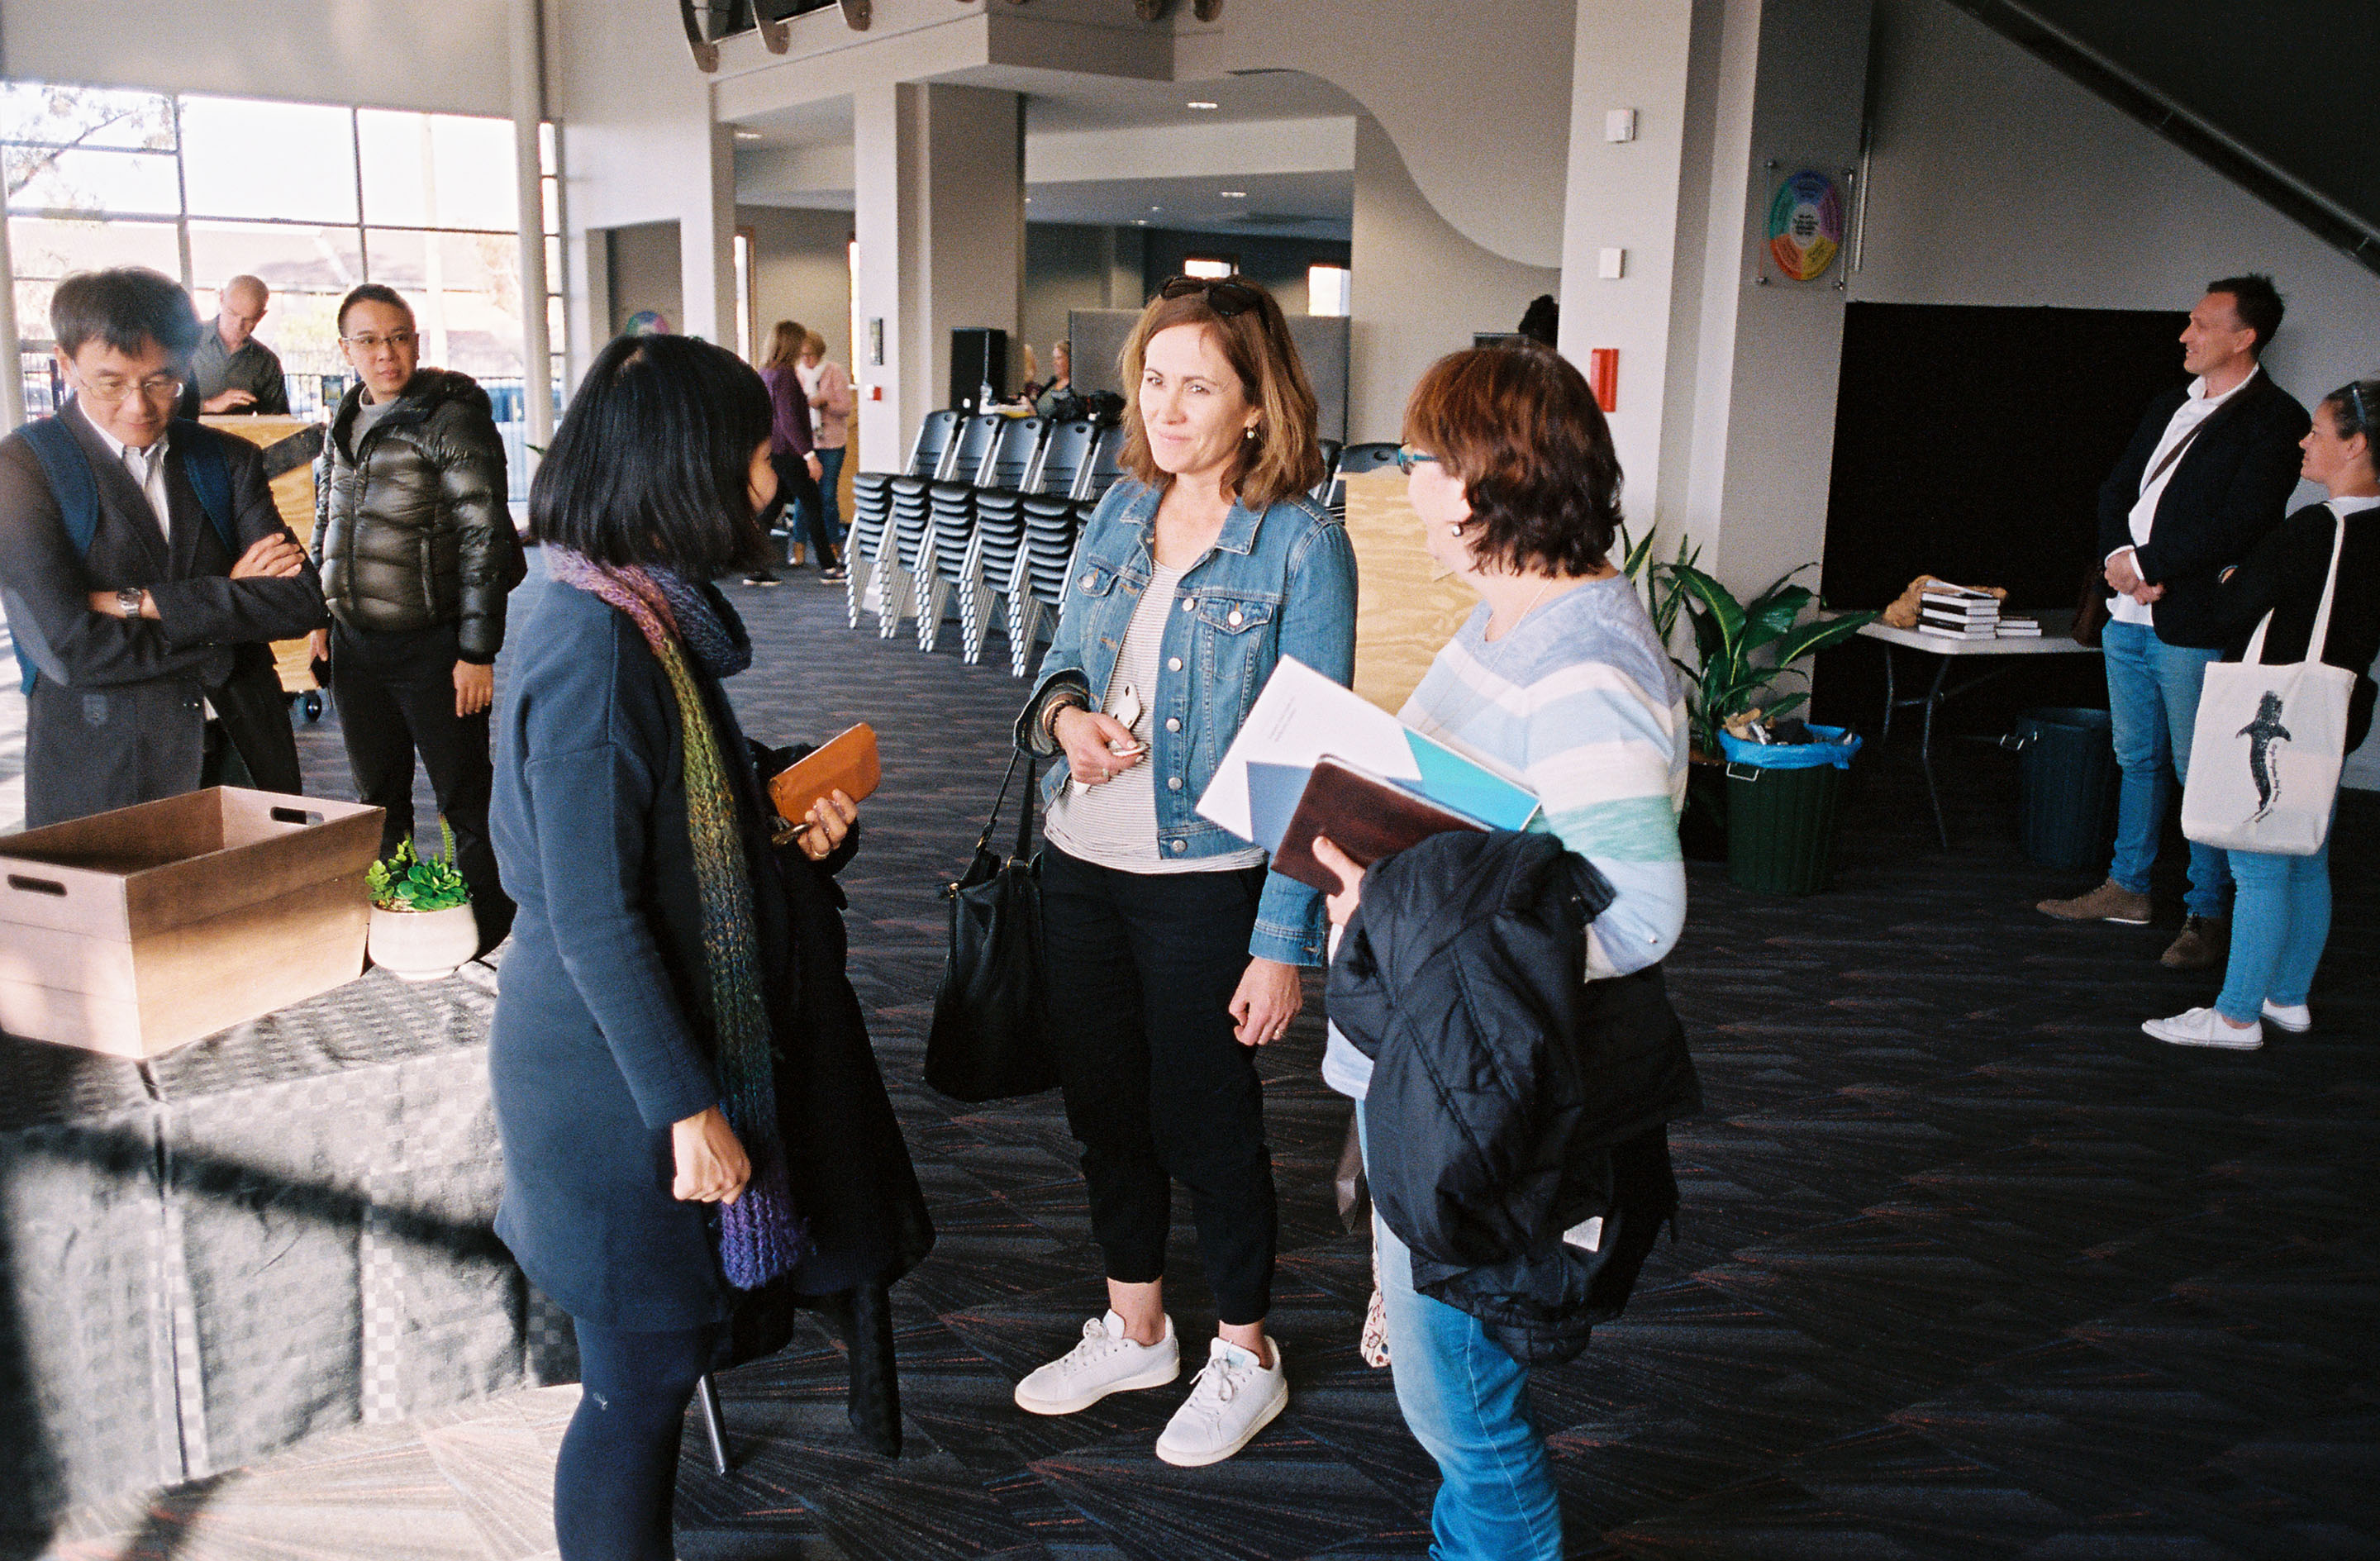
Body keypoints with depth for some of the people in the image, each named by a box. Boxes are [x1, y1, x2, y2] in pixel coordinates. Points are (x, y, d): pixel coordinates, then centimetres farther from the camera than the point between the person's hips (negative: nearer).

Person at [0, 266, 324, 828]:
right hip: (101, 782, -3)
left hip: (243, 758, 3)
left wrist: (143, 602, -12)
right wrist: (229, 615, -7)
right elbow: (69, 648, -15)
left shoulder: (228, 460, 9)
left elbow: (302, 600, -4)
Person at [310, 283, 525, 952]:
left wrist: (477, 651, -17)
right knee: (378, 796, 17)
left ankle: (487, 921, 15)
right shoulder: (346, 422, 10)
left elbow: (483, 539, -14)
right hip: (356, 642, 7)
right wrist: (320, 615, 19)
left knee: (465, 797, 1)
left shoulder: (452, 420, -12)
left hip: (433, 645, -7)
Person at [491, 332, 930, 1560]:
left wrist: (799, 831, 5)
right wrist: (687, 1109, -20)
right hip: (618, 1083, -9)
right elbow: (593, 917, -23)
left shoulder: (646, 619, 7)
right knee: (643, 1377, 6)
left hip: (674, 1045, 9)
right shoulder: (596, 649, -23)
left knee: (655, 1368, 20)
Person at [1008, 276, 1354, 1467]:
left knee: (1206, 1121, 8)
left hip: (1205, 884, -6)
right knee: (1103, 1103, 17)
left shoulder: (1301, 544, -13)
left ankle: (1245, 1358, 32)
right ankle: (1133, 1331, 40)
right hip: (1081, 867, 6)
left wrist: (1284, 943, -16)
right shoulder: (1120, 511, 4)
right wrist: (1065, 712, -11)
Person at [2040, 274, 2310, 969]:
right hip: (2130, 617, 8)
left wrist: (2147, 564, -15)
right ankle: (2127, 888, 29)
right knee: (2137, 760, 17)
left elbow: (2239, 525, -18)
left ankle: (2206, 915, 10)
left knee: (2201, 775, 0)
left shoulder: (2274, 419, -9)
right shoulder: (2169, 408, 16)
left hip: (2194, 626, -8)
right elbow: (2117, 489, 14)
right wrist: (2119, 559, -5)